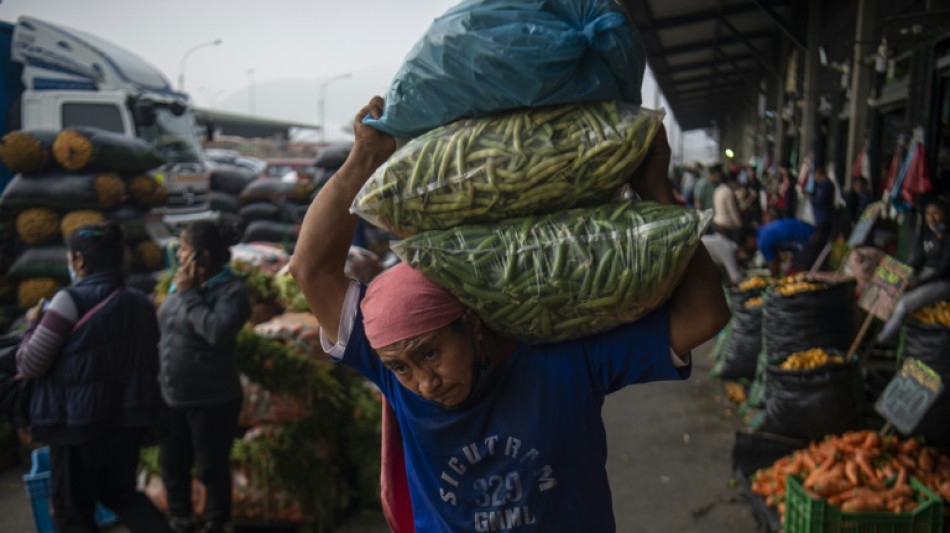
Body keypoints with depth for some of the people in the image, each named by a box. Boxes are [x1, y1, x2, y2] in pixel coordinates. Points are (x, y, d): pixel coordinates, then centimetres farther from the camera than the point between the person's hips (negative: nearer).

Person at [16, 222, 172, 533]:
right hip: (127, 420, 6)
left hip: (77, 424, -5)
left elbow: (28, 366, -8)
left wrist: (34, 324, 7)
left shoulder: (71, 301, -14)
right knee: (121, 493, 26)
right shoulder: (141, 303, 3)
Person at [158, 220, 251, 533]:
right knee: (171, 464, 18)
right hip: (171, 397, 7)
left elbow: (217, 331, -31)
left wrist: (189, 295, -22)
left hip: (212, 400, -7)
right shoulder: (181, 283, 4)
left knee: (211, 468, 9)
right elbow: (166, 332, 14)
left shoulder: (232, 290, -16)